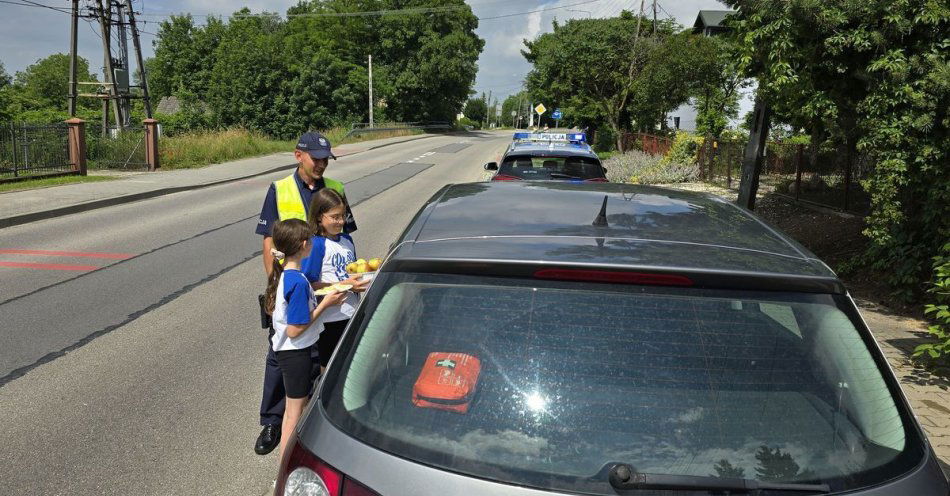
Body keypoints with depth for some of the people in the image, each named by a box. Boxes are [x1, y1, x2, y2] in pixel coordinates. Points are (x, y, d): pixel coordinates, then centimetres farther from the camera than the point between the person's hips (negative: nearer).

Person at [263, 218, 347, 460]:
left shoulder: (282, 273, 0)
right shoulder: (297, 282, -28)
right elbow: (294, 330, -25)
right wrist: (324, 303, -20)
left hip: (286, 349, 9)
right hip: (295, 352, -9)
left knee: (300, 404, 24)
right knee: (294, 412, 5)